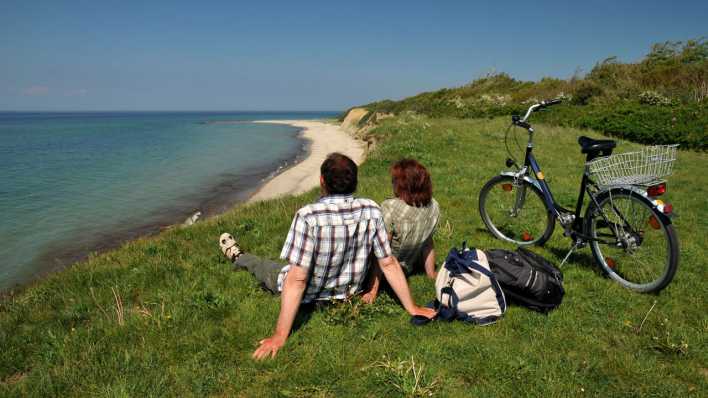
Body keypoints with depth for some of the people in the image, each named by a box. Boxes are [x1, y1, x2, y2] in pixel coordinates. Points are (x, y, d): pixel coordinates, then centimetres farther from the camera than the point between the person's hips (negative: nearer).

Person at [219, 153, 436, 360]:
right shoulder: (372, 210, -19)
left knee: (262, 265, 28)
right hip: (350, 292, 4)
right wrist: (411, 307, -4)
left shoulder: (308, 216, -33)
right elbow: (389, 264, -15)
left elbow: (297, 279, -33)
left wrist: (280, 336, -26)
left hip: (308, 296, -3)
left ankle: (238, 257, 58)